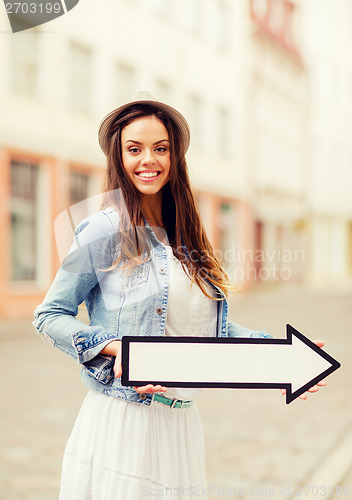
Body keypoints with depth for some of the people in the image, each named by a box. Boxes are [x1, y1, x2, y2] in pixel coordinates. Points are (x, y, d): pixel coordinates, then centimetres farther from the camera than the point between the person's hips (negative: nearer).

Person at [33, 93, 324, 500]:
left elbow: (209, 324, 16)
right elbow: (49, 315, -4)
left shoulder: (184, 238, 10)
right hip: (120, 422, -6)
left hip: (181, 426, 6)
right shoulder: (107, 230, -9)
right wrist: (114, 347, -18)